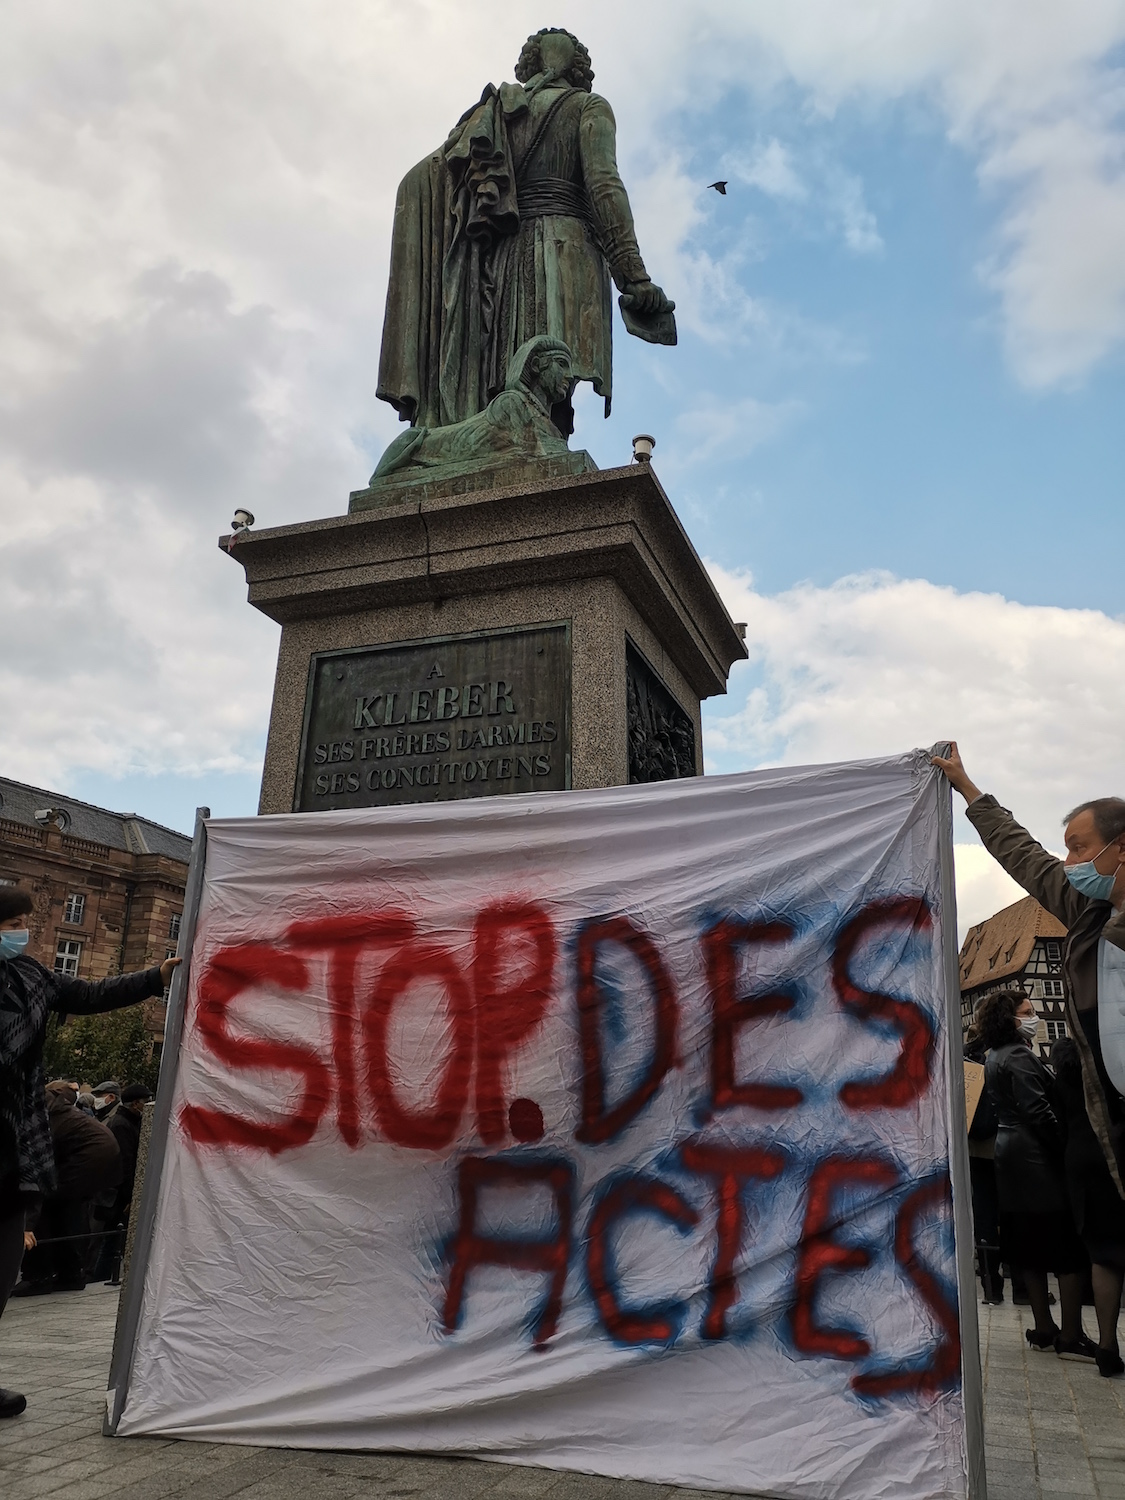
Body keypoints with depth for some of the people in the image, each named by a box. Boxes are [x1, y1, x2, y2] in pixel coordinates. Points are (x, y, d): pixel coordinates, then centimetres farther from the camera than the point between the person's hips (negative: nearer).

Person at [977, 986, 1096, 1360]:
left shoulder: (995, 1056, 14)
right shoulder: (1018, 1056, -16)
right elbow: (1039, 1112, -22)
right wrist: (1065, 1148, -15)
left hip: (1011, 1151, 10)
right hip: (1036, 1155, -10)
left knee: (1032, 1248, 14)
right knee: (1069, 1247, -3)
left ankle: (1044, 1329, 20)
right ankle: (1072, 1338, 1)